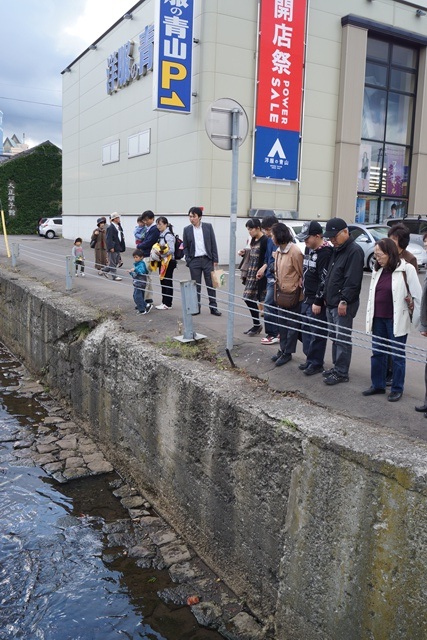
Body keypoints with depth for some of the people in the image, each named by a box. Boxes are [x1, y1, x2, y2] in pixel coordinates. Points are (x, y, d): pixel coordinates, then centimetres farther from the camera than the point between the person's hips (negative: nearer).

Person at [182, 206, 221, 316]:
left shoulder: (208, 226, 1)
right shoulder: (187, 229, 3)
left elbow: (213, 243, 2)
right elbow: (185, 247, 8)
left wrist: (215, 259, -2)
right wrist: (188, 260, -2)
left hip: (207, 259, 0)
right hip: (194, 261, 0)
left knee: (211, 284, 2)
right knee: (196, 285, 5)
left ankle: (213, 307, 9)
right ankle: (196, 308, 13)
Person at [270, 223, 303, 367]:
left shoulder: (295, 252, -20)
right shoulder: (278, 251, 6)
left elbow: (302, 274, -15)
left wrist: (298, 290, -10)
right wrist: (277, 287, 12)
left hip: (293, 295, -8)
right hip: (281, 293, 8)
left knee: (292, 324, 6)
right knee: (282, 322, 17)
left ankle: (287, 353, 15)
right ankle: (283, 349, 29)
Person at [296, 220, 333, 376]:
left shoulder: (325, 253, -17)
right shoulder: (308, 248, 11)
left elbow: (324, 280, -20)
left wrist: (318, 302, -18)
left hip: (317, 301, -9)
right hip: (307, 298, 9)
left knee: (317, 333, -1)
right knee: (306, 329, 15)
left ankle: (316, 363, 9)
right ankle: (309, 358, 27)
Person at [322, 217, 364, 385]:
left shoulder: (354, 251, -14)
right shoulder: (336, 250, 16)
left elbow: (352, 280, -21)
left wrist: (344, 301, -22)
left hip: (343, 304, -9)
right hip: (331, 303, 9)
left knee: (342, 339, -3)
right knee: (334, 337, 15)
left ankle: (341, 373, 4)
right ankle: (336, 367, 26)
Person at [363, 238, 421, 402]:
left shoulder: (406, 269, -10)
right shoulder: (377, 270, 8)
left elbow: (418, 296, -8)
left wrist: (418, 320, -6)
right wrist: (370, 318, 10)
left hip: (396, 320, -6)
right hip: (378, 319, 6)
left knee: (397, 355, 5)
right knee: (377, 353, 12)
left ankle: (397, 389, 18)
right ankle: (377, 385, 25)